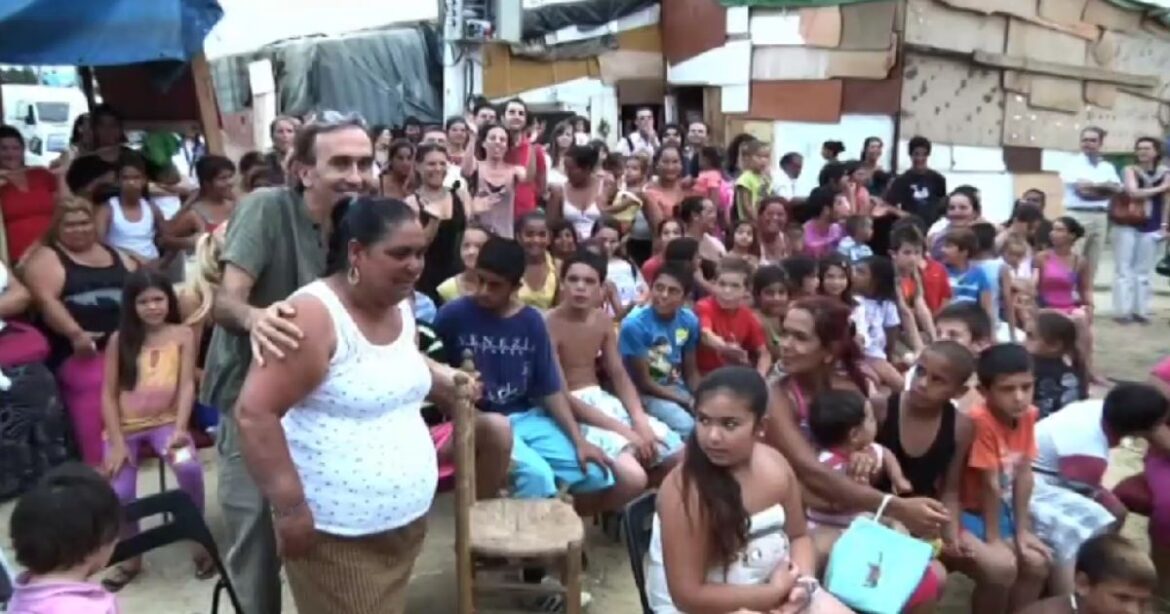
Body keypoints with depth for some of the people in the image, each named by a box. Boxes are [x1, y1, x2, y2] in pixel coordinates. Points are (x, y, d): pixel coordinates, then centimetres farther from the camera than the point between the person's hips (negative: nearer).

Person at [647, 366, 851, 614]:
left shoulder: (775, 466, -7)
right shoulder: (684, 491, -24)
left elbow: (799, 537, 9)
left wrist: (804, 582, -11)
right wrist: (774, 592, -18)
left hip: (776, 589, 6)